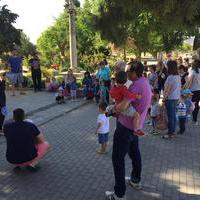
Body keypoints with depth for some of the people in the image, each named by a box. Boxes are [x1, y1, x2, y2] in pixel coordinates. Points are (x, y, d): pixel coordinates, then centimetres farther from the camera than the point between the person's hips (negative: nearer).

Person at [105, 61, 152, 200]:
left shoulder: (136, 85, -24)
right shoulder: (146, 83, 7)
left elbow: (121, 107, -33)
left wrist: (114, 109, -9)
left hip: (126, 126, -10)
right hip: (136, 125, 10)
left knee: (118, 158, -1)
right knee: (134, 152, 26)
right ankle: (136, 180, 46)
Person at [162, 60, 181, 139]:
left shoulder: (170, 77, -20)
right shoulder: (178, 76, 5)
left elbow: (167, 90, -17)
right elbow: (180, 87, 13)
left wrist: (164, 98, -6)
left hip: (170, 98, -8)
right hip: (176, 97, 8)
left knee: (170, 116, 0)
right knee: (173, 115, 16)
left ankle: (170, 133, 9)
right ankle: (173, 131, 27)